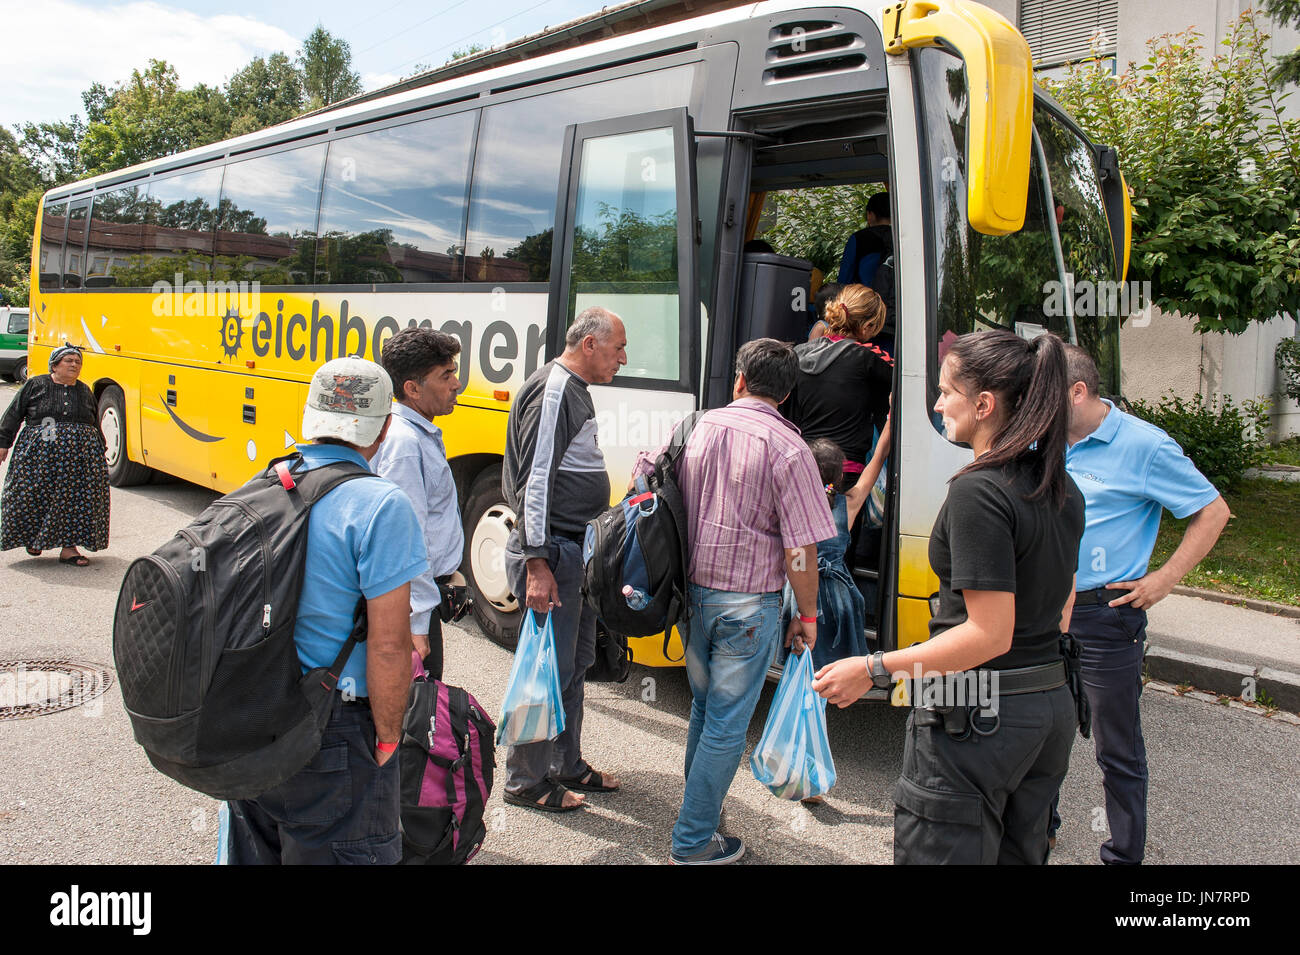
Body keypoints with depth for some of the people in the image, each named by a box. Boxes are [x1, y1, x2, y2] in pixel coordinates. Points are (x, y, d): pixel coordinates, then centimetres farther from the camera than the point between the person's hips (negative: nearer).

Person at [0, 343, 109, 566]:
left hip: (80, 455, 2)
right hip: (39, 453, -2)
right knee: (33, 495, -1)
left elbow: (95, 426, 20)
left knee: (74, 497, -5)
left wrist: (100, 452, 18)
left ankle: (68, 547, 0)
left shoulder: (85, 392, 14)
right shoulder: (35, 385, 5)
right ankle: (31, 537, 24)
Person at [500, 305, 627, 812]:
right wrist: (537, 564, -24)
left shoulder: (575, 390, 16)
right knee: (550, 668, -3)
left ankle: (566, 764, 30)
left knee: (576, 661, 17)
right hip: (552, 551, -10)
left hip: (577, 549, 10)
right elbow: (535, 481, -21)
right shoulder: (552, 391, -15)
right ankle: (525, 780, 11)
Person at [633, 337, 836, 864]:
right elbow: (800, 550, -15)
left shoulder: (695, 428, 2)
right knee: (726, 725, 5)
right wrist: (807, 614, -2)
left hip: (692, 593, 5)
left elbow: (643, 472, 16)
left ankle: (701, 806, 37)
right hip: (747, 604, -5)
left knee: (703, 709, 23)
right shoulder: (787, 448, -13)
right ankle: (692, 844, 12)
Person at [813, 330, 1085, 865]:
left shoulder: (977, 490, -20)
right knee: (1019, 855, 21)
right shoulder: (1063, 489, 7)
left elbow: (990, 634, -24)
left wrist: (874, 670, -21)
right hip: (1052, 708, 9)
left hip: (973, 719, -9)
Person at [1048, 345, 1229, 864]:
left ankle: (1124, 855, 22)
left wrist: (1163, 580, -11)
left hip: (1105, 617, -6)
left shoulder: (1143, 446, -11)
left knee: (1117, 751, 6)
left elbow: (1213, 511, -5)